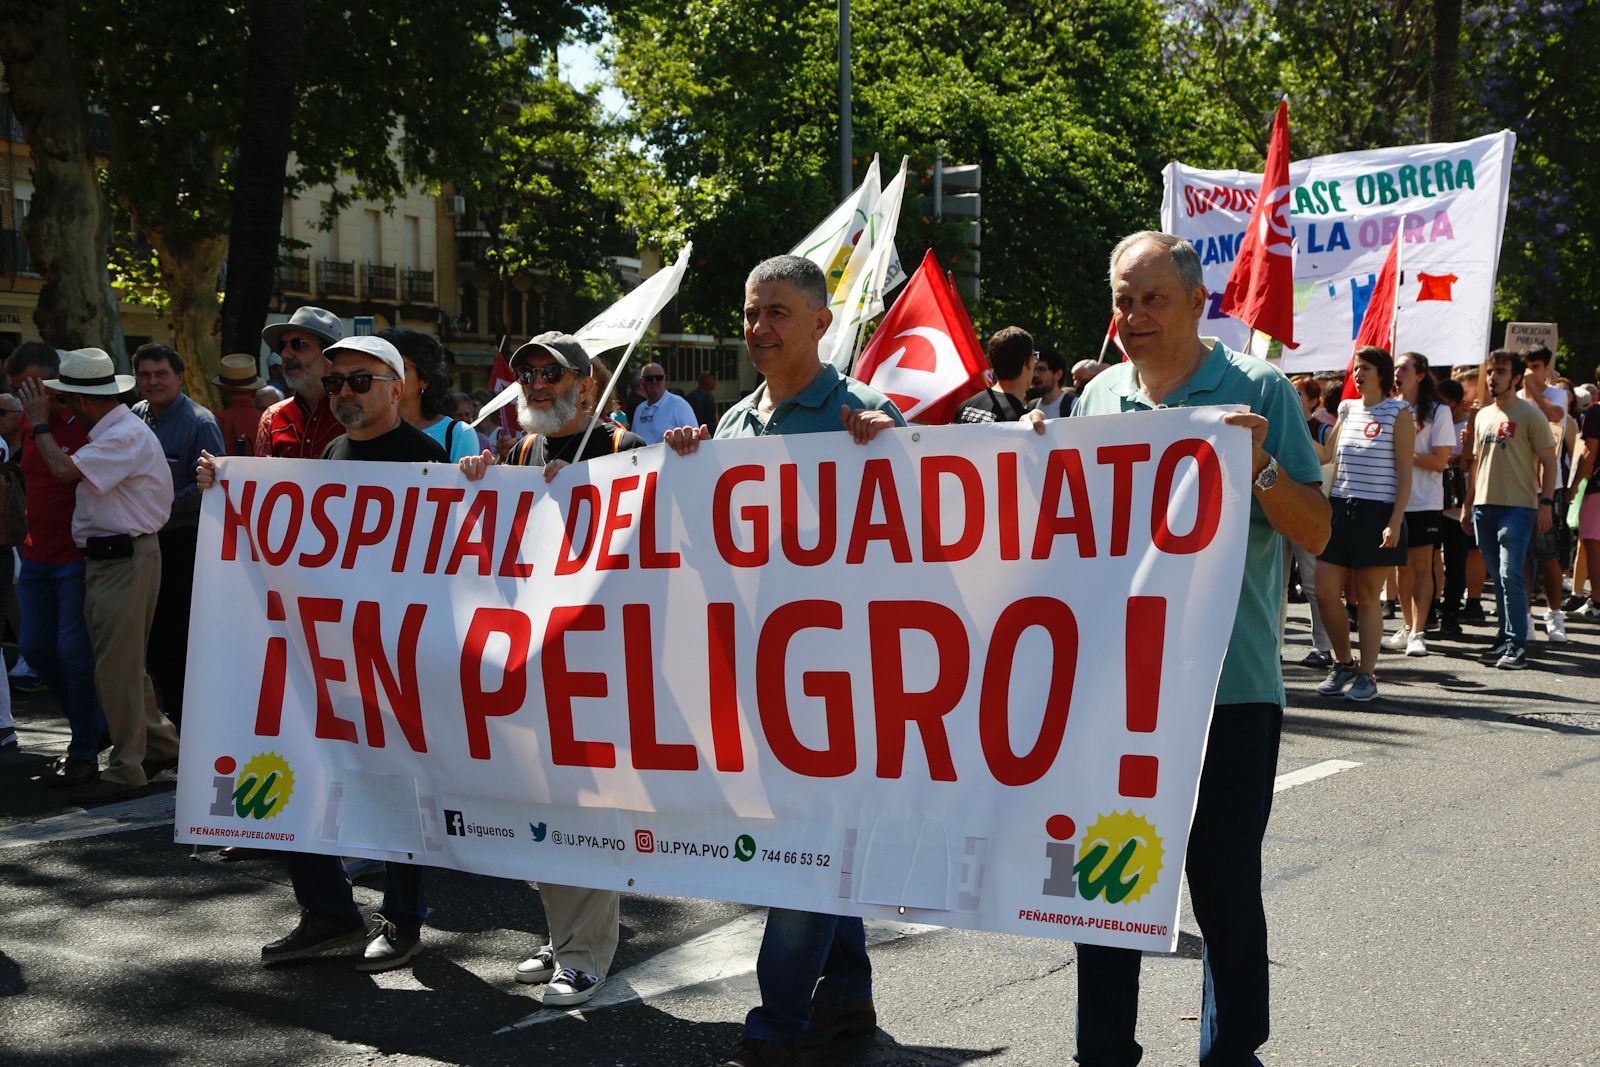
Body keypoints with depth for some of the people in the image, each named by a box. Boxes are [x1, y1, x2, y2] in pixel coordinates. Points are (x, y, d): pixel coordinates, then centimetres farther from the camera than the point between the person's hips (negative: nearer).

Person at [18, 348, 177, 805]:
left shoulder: (126, 436, -18)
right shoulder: (111, 432, 14)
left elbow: (63, 469, -24)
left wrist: (40, 423, -10)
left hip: (124, 558, -10)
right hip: (106, 557, 10)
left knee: (117, 665, -5)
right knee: (122, 662, 17)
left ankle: (125, 770, 2)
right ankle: (159, 742, 29)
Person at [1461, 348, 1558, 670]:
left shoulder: (1529, 414, -3)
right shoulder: (1483, 415, 16)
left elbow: (1548, 462, -5)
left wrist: (1546, 503, -13)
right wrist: (1467, 504, 19)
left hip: (1517, 506, -6)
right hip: (1484, 506, 6)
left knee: (1510, 575, -13)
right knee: (1499, 577, 10)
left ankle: (1517, 645, -10)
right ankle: (1506, 638, 16)